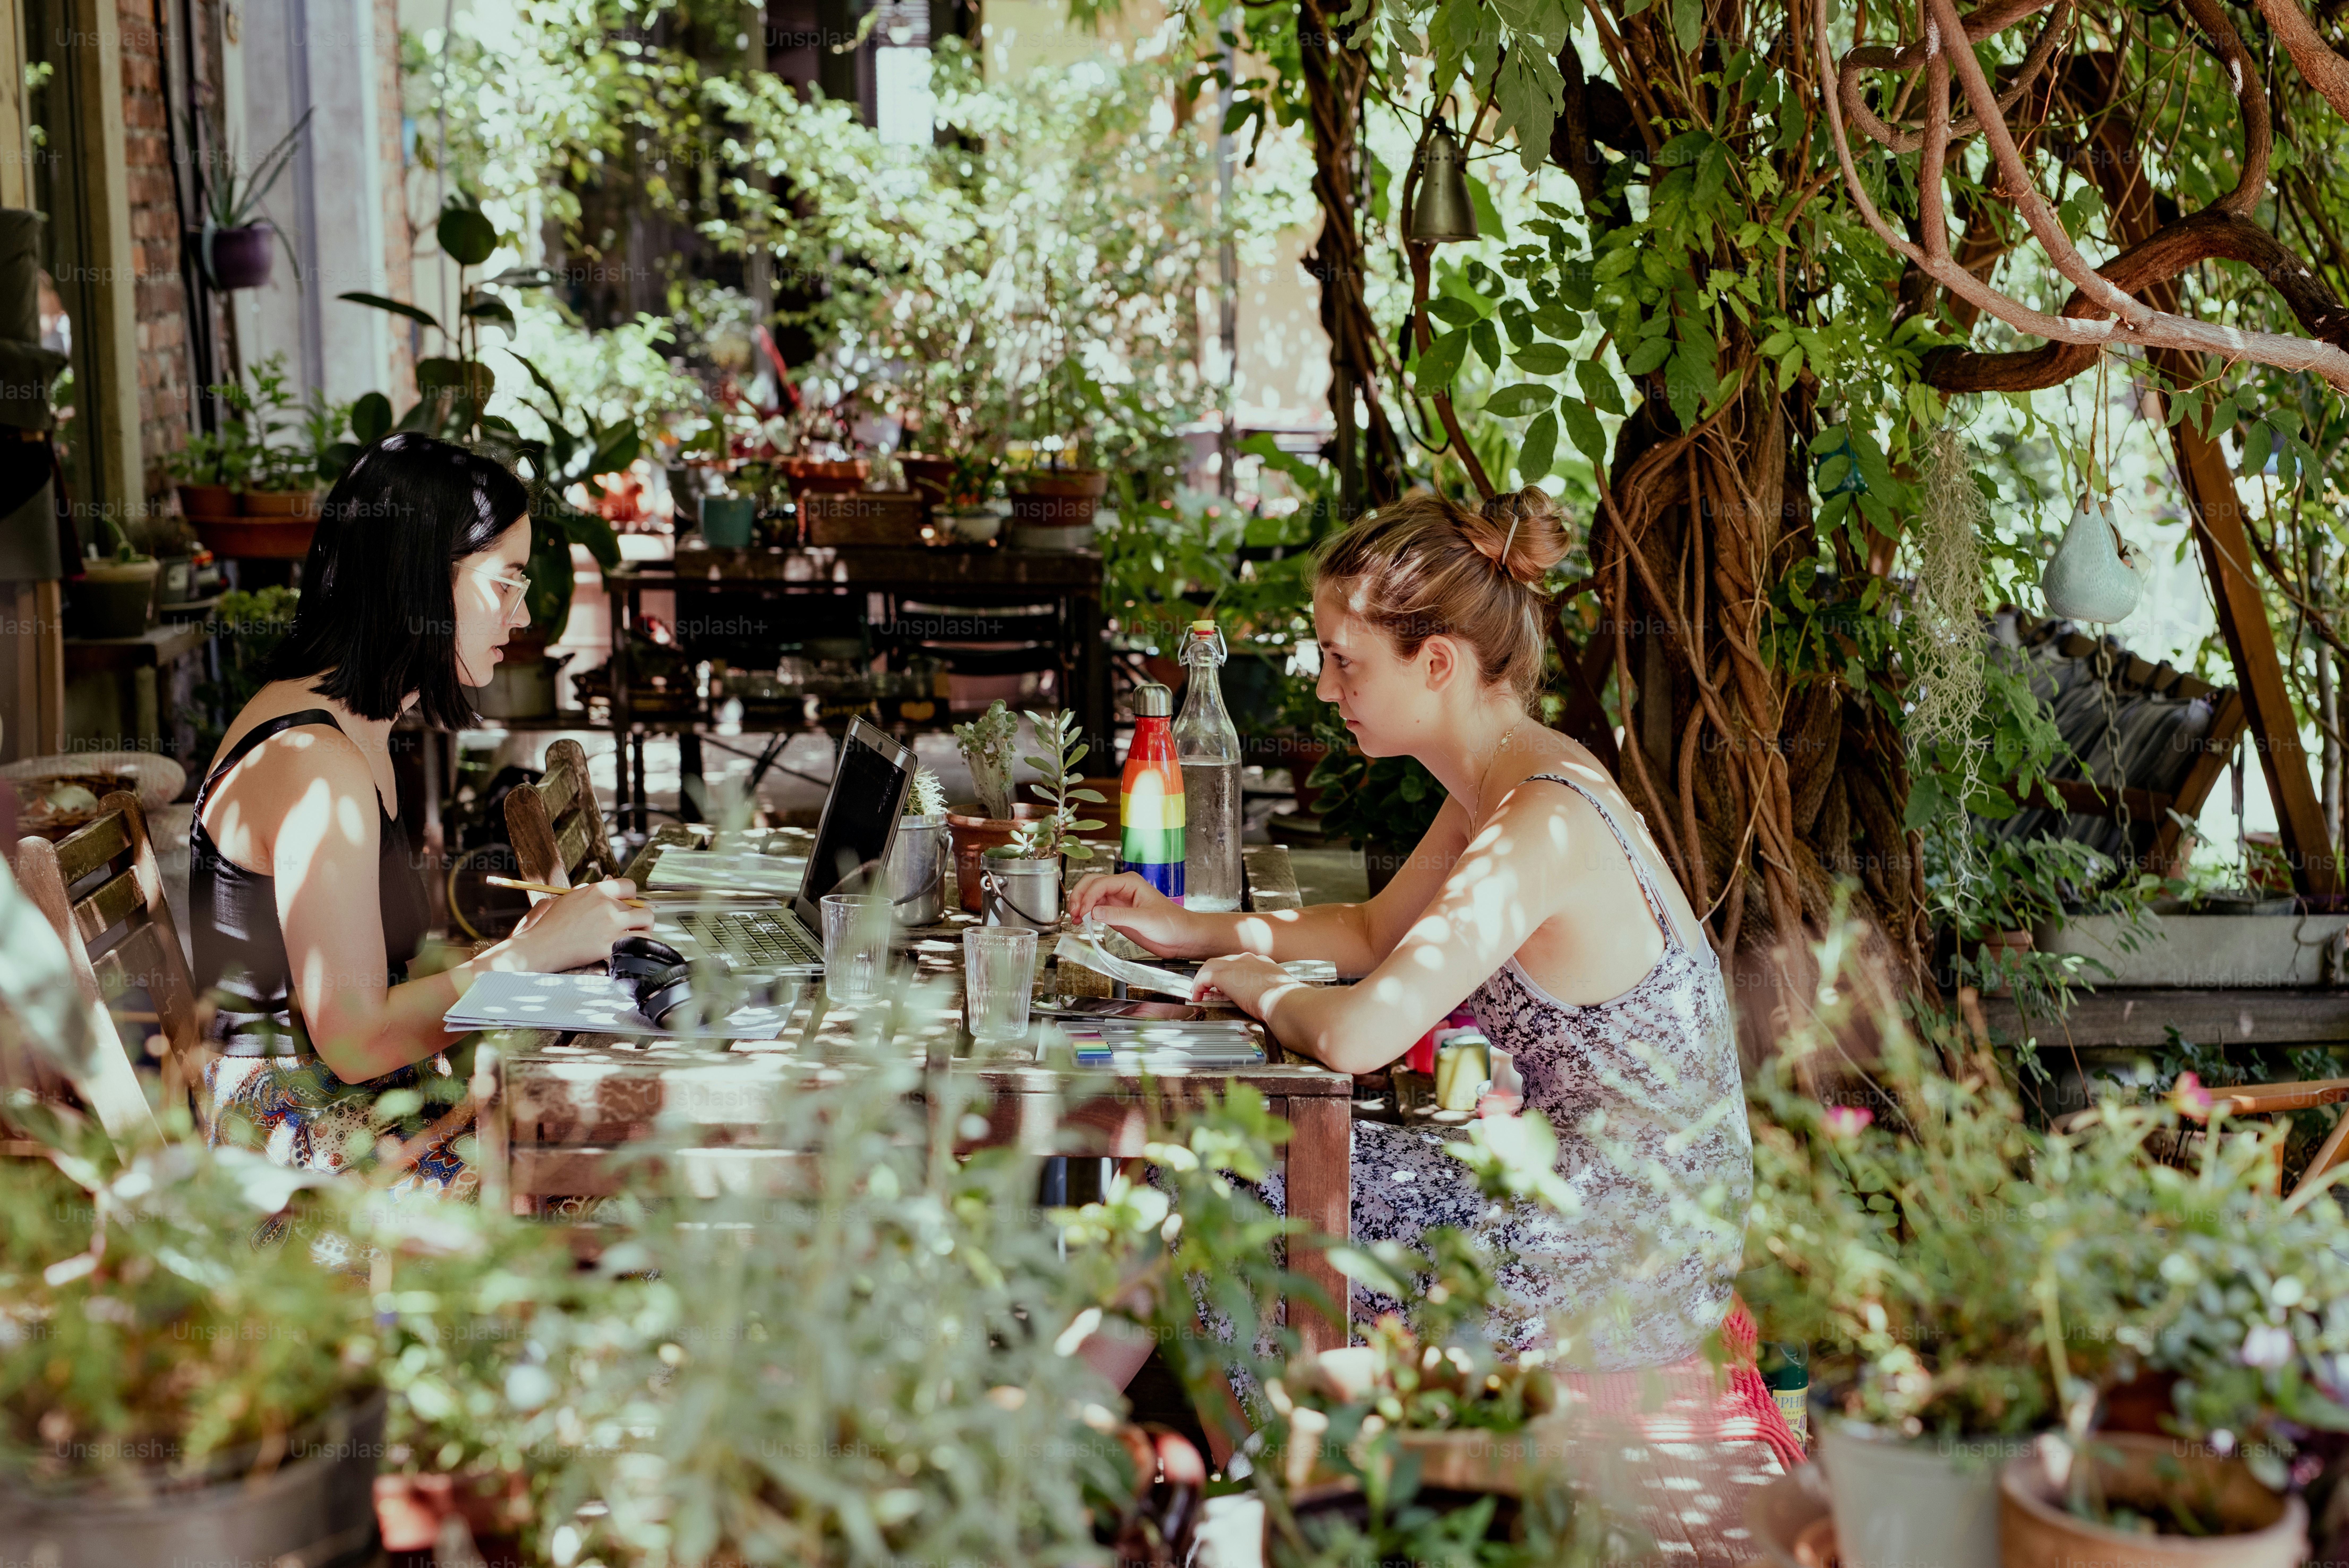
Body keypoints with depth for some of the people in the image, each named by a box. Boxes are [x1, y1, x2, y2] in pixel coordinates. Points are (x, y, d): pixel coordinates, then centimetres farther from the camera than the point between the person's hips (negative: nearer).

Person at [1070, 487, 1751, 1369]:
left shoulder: (1545, 825, -27)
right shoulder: (1501, 788, 5)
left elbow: (1356, 1037, -34)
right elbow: (1376, 933, 23)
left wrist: (1259, 987, -11)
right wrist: (1194, 930, 12)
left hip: (1615, 1276, -9)